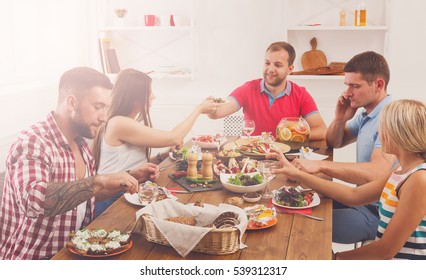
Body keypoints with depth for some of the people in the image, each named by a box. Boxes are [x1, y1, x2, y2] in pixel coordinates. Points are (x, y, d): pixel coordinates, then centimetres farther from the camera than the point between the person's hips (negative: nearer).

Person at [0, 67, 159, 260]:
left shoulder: (80, 144, 6)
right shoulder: (32, 143, -20)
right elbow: (32, 199, -38)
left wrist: (130, 177, 7)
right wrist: (100, 181, -36)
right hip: (31, 261, -8)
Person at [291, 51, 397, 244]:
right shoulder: (367, 114, 8)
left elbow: (377, 173, -36)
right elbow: (333, 143, 18)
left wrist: (320, 165, -39)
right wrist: (340, 119, -3)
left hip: (376, 212, -9)